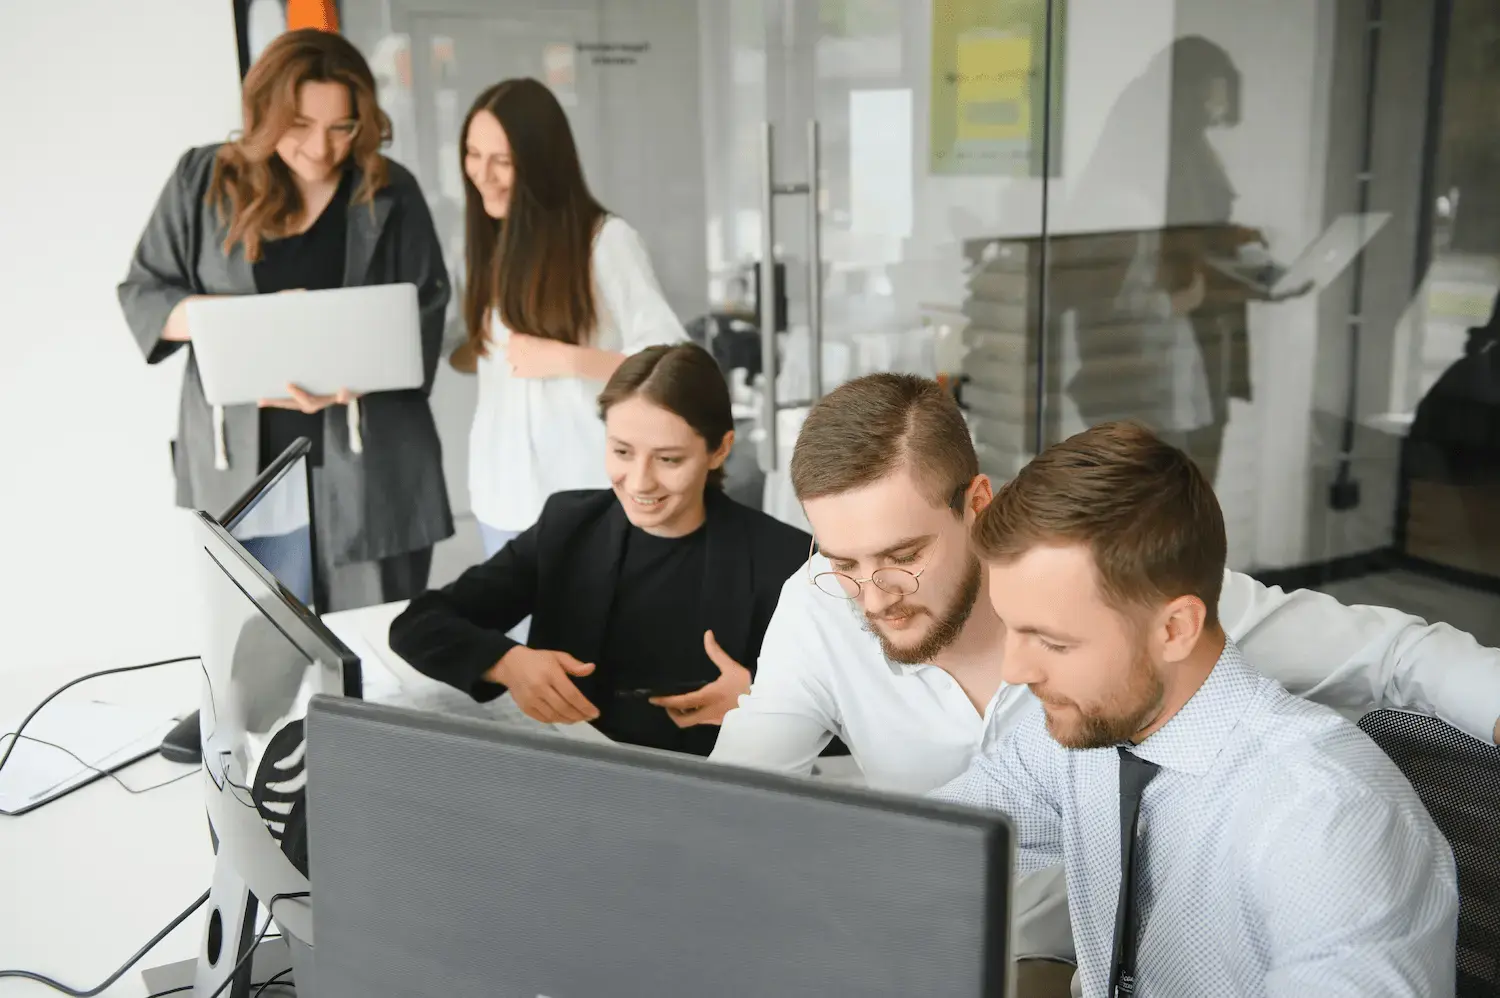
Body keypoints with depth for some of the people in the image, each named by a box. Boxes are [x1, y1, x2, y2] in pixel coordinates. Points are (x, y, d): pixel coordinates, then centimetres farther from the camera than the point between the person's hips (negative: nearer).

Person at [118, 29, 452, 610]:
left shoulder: (390, 193, 2)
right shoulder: (203, 179, 4)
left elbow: (425, 316, -1)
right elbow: (141, 293, 6)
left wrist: (355, 375, -20)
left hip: (366, 462, 0)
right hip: (239, 462, 1)